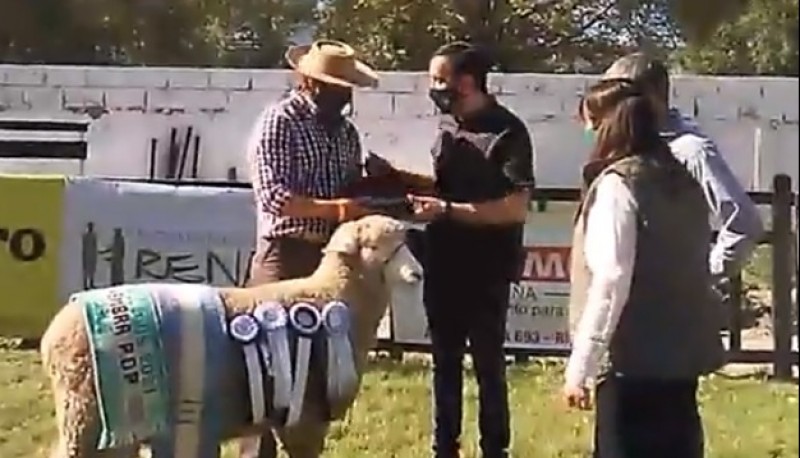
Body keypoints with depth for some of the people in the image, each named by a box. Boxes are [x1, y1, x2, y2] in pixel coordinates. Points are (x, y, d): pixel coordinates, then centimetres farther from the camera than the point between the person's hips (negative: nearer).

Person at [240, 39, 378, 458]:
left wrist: (366, 206, -3)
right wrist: (333, 209, -27)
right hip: (286, 255, -7)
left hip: (333, 256, 7)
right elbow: (272, 196, -18)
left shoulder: (345, 131, 13)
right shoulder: (278, 123, -8)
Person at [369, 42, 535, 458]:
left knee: (488, 365, 4)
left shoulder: (507, 131, -14)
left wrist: (447, 210, -23)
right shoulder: (446, 125, 8)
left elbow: (517, 207, -21)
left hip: (485, 271, -7)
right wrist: (397, 176, 5)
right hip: (443, 266, 7)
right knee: (444, 362, 15)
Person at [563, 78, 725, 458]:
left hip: (632, 359, -8)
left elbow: (610, 281, -20)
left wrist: (579, 366, -18)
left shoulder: (616, 185, -12)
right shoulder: (681, 182, 11)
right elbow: (693, 268, 15)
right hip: (682, 351, 8)